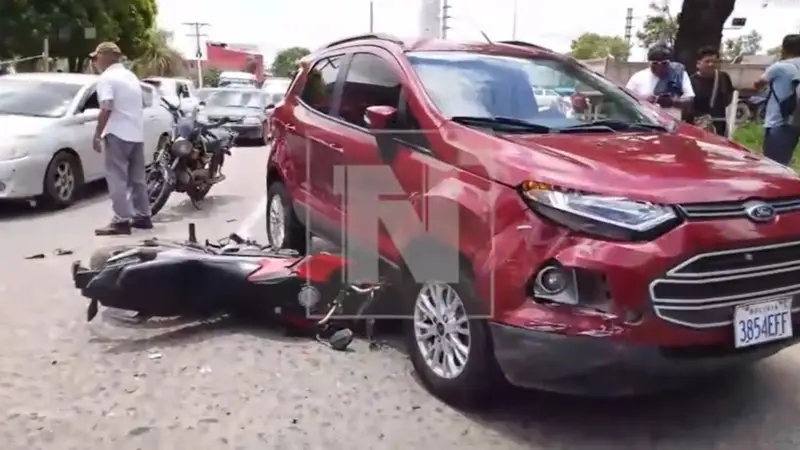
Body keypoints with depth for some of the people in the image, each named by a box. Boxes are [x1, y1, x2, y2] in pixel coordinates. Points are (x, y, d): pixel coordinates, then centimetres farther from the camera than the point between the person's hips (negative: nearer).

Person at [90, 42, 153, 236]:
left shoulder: (107, 78, -8)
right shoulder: (130, 76, 19)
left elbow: (106, 109, -19)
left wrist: (97, 134, -15)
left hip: (117, 134, -9)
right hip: (136, 133, 9)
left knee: (117, 179, -8)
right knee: (137, 178, 13)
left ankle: (121, 221, -10)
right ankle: (142, 216, 17)